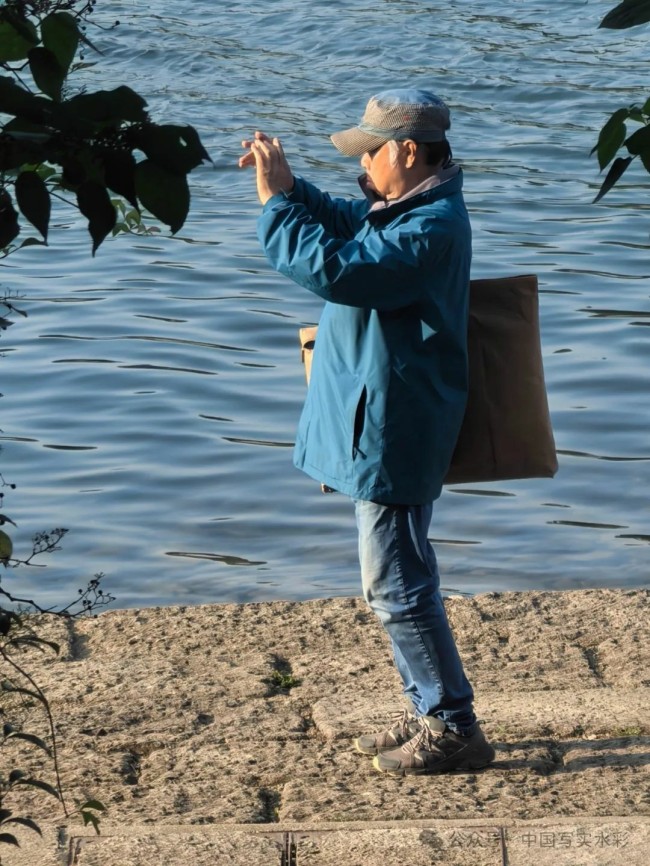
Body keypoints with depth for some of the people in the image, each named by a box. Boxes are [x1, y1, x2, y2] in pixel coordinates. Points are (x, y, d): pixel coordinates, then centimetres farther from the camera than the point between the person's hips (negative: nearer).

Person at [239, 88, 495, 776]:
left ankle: (455, 730, 4)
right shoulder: (407, 208, 10)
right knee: (397, 579, 18)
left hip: (392, 435, -11)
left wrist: (276, 201, -23)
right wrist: (288, 186, 6)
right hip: (377, 427, 11)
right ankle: (429, 712, 27)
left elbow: (336, 269, -32)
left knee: (397, 586, -4)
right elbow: (341, 223, 25)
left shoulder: (431, 229, -23)